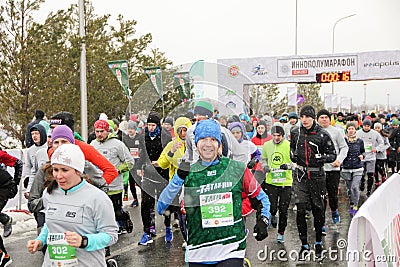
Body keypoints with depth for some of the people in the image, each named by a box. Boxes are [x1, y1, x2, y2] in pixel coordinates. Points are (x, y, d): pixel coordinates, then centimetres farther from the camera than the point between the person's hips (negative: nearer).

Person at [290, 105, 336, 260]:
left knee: (318, 210, 7)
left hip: (317, 176, -2)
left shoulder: (322, 134, -5)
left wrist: (323, 158, -18)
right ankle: (304, 245, 8)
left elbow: (333, 154, 1)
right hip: (300, 176, 2)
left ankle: (318, 243, 26)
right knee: (300, 210, -5)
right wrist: (293, 155, 3)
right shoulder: (295, 132, 5)